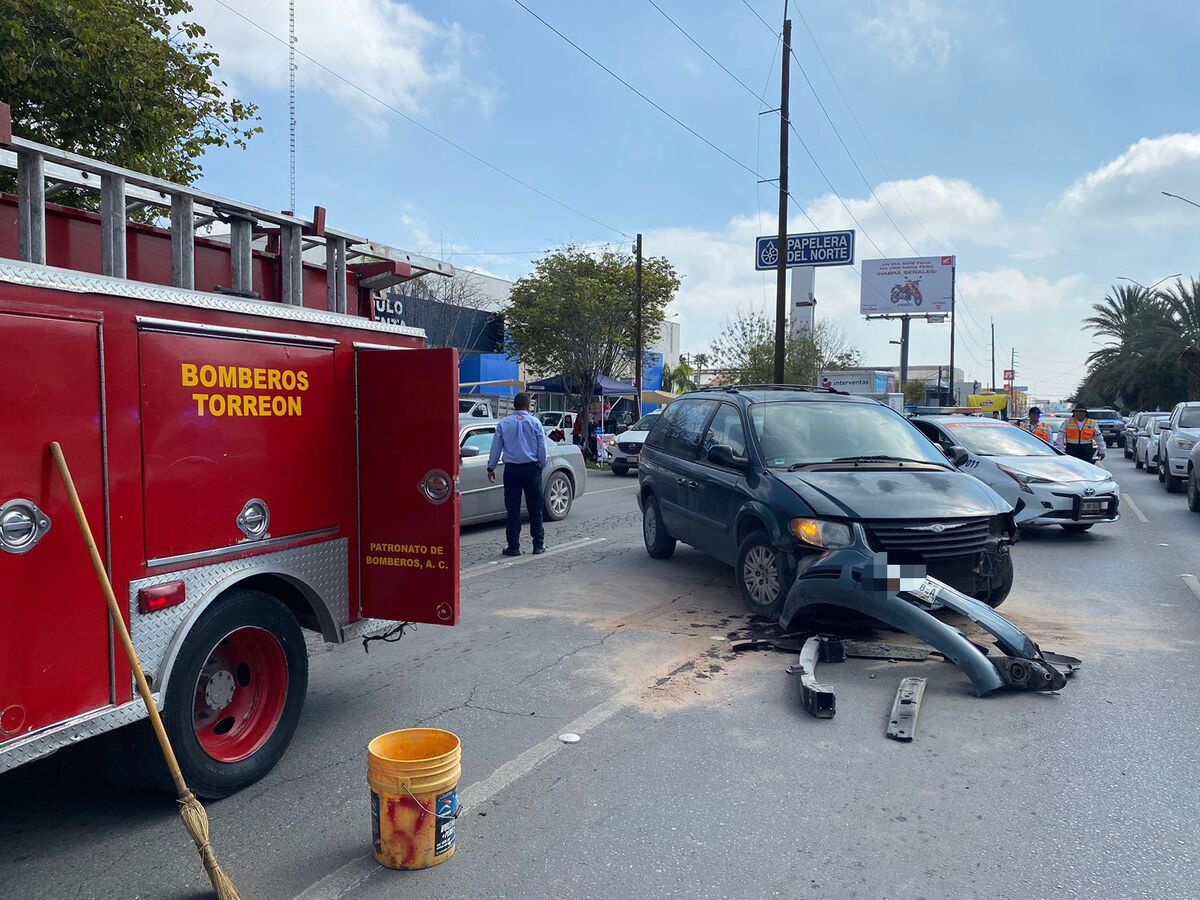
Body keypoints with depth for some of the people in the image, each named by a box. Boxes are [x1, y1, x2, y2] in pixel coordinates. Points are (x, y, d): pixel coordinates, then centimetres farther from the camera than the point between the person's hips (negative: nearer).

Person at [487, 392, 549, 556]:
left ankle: (513, 546, 3)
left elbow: (496, 447, 5)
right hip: (531, 469, 0)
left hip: (511, 470, 0)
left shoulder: (503, 423, 2)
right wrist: (541, 466, 16)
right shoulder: (535, 423, 0)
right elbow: (542, 448, 2)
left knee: (513, 509, 2)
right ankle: (538, 544, 10)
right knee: (535, 508, 7)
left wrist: (491, 468, 13)